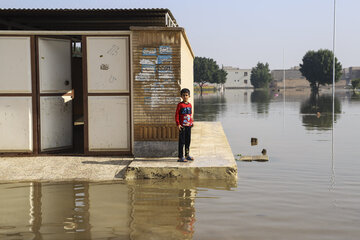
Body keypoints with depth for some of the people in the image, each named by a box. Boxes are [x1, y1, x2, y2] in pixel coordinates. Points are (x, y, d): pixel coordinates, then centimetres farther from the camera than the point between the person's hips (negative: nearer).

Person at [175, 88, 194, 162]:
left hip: (189, 125, 6)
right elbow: (177, 115, -9)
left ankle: (187, 155, 25)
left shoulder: (190, 105, 9)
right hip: (182, 126, -6)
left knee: (188, 141, 13)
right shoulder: (180, 105, -8)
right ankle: (180, 157, 2)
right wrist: (178, 124, -15)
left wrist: (192, 122, 15)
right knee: (182, 141, -2)